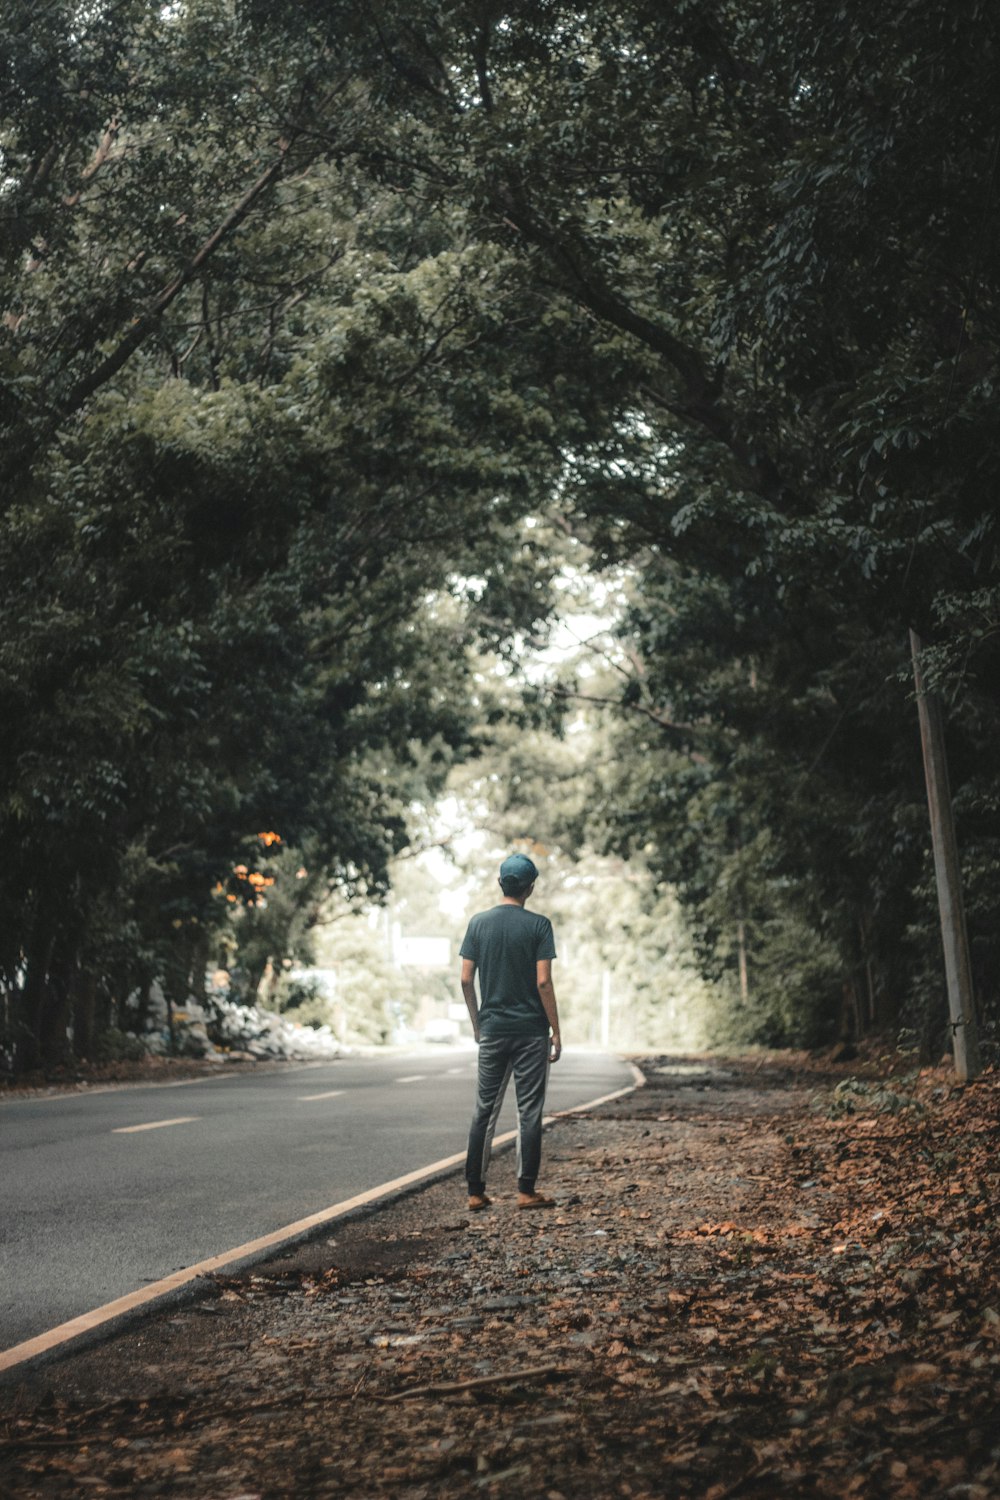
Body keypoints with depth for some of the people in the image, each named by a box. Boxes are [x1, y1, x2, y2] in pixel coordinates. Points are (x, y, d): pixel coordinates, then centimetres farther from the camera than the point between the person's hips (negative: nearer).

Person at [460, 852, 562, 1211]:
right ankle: (526, 1191, 3)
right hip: (531, 1031, -3)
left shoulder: (479, 922, 3)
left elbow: (466, 979, 2)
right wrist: (555, 1031, -5)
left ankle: (475, 1192, 8)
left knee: (484, 1110, 8)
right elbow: (543, 982, -11)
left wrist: (477, 1023, 14)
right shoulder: (538, 925, -6)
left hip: (492, 1030, 3)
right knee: (529, 1111, 2)